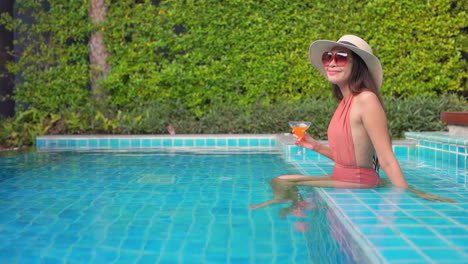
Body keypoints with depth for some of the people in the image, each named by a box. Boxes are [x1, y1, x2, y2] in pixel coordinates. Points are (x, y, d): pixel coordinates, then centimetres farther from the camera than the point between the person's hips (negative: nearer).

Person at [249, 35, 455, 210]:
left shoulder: (366, 100, -18)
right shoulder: (344, 102, 8)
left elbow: (387, 159, -20)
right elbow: (347, 156, 12)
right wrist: (315, 146, 10)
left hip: (360, 184, -9)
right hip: (341, 178, 9)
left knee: (284, 185, -8)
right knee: (279, 182, 15)